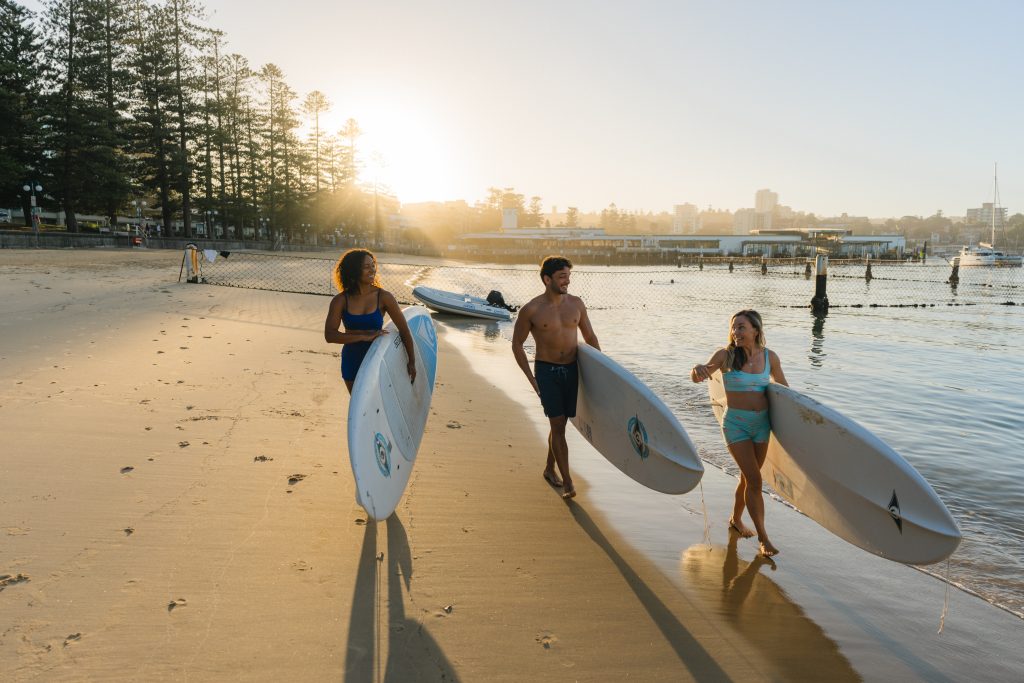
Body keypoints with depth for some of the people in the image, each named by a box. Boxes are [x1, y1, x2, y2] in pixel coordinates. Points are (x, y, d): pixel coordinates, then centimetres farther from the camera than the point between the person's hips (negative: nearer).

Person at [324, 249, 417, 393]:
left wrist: (412, 362, -5)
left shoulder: (384, 297, -13)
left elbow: (404, 330, -8)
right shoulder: (341, 300, -11)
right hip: (352, 361, 2)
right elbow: (329, 335, -20)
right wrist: (364, 336, -28)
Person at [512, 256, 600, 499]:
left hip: (571, 370, 4)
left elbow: (590, 338, 12)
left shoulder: (576, 304, 1)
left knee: (560, 423, 13)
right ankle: (567, 482, -4)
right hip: (546, 371, -4)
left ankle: (549, 469, 33)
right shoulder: (531, 310, -10)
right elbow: (517, 345, 0)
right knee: (558, 425, -8)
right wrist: (531, 379, -5)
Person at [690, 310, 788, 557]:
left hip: (762, 424, 4)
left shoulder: (770, 357, -1)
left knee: (748, 478, 16)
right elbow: (699, 377, -20)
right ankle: (763, 537, 5)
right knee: (755, 480, -7)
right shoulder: (726, 355, -11)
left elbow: (783, 387, 14)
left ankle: (735, 520, 39)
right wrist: (697, 370, -44)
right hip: (736, 425, -4)